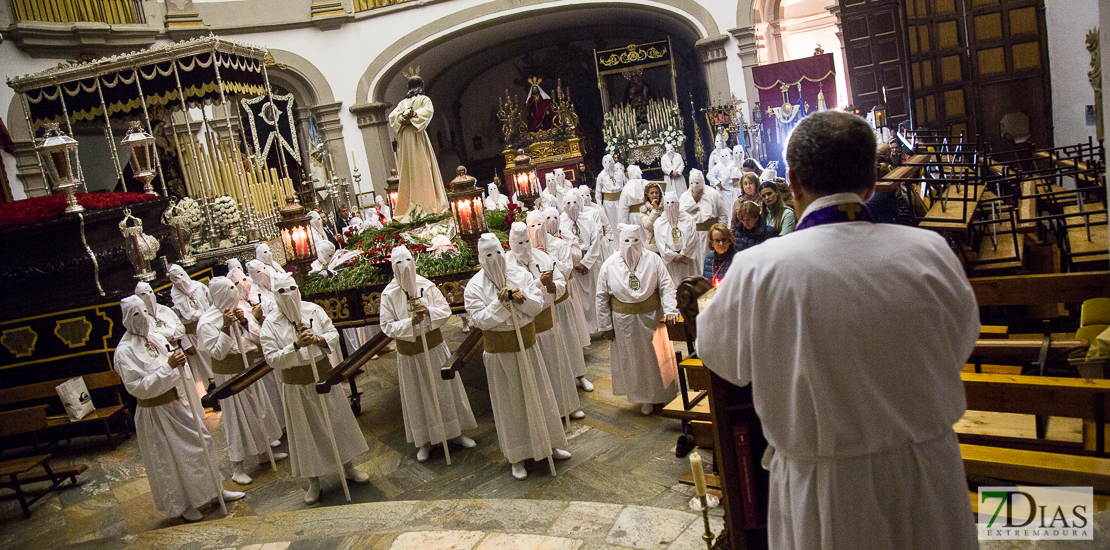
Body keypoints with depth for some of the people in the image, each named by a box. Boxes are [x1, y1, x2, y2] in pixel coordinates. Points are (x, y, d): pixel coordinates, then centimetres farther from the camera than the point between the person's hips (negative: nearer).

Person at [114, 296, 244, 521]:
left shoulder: (156, 338, 4)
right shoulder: (125, 351, -16)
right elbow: (138, 387, -24)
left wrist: (178, 361, -4)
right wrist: (168, 367, -30)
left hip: (175, 404, 7)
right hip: (153, 413, -7)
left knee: (199, 443, 13)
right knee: (169, 458, 5)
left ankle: (213, 489, 29)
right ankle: (181, 504, 22)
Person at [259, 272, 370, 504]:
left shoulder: (314, 310, -4)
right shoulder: (270, 324, -9)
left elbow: (334, 335, -2)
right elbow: (272, 359, -15)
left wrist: (318, 339, -23)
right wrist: (296, 346, -28)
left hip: (323, 374, 2)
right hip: (296, 384, -2)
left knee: (338, 420, 11)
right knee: (307, 430, 7)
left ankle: (348, 467, 30)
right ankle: (313, 481, 22)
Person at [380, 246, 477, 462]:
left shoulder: (427, 286, -7)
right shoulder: (389, 294, -10)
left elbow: (446, 311, -6)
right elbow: (387, 326, -12)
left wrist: (429, 311, -26)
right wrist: (410, 322, -26)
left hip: (435, 347, 1)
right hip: (409, 352, -1)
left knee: (445, 389, 11)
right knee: (417, 395, 9)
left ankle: (454, 432, 28)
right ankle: (425, 440, 24)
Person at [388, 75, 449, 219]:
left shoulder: (403, 103, 17)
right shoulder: (424, 99, 5)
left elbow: (392, 116, 4)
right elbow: (428, 111, -14)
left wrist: (403, 117, -8)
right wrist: (414, 115, -11)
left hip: (404, 138, 4)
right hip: (418, 136, -4)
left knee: (408, 169, 4)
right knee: (423, 169, -3)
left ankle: (409, 206, 1)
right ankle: (427, 203, -8)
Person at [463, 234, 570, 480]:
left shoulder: (520, 275, -2)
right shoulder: (475, 287, -9)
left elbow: (538, 305, -4)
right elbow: (479, 319, -16)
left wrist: (522, 297, -22)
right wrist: (499, 303, -27)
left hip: (527, 344, 3)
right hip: (500, 351, -3)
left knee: (537, 393, 14)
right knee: (509, 400, 6)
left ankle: (548, 444, 33)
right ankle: (516, 456, 20)